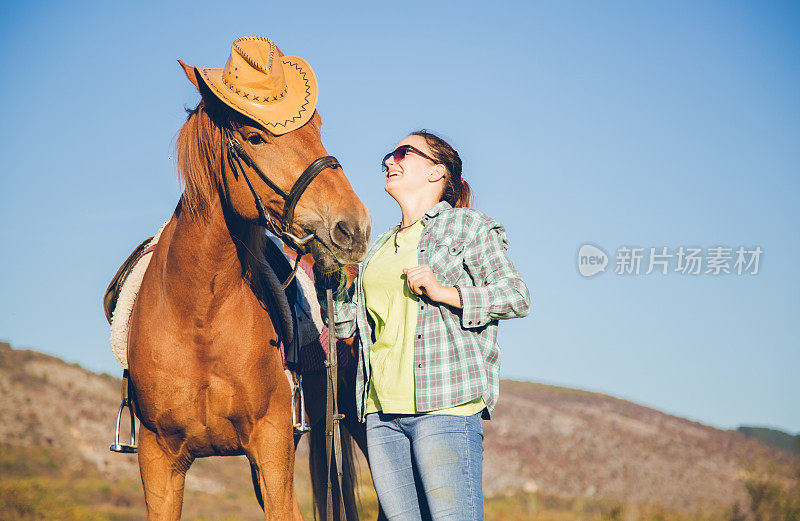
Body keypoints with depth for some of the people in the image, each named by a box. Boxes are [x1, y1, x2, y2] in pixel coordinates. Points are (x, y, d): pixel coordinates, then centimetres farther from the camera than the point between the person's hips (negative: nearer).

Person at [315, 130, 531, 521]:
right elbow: (345, 324, 21)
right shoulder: (378, 249, 25)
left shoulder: (468, 226, 7)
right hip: (381, 412, 6)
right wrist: (330, 276, 5)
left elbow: (517, 297, -3)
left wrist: (445, 292, -14)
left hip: (444, 404, -6)